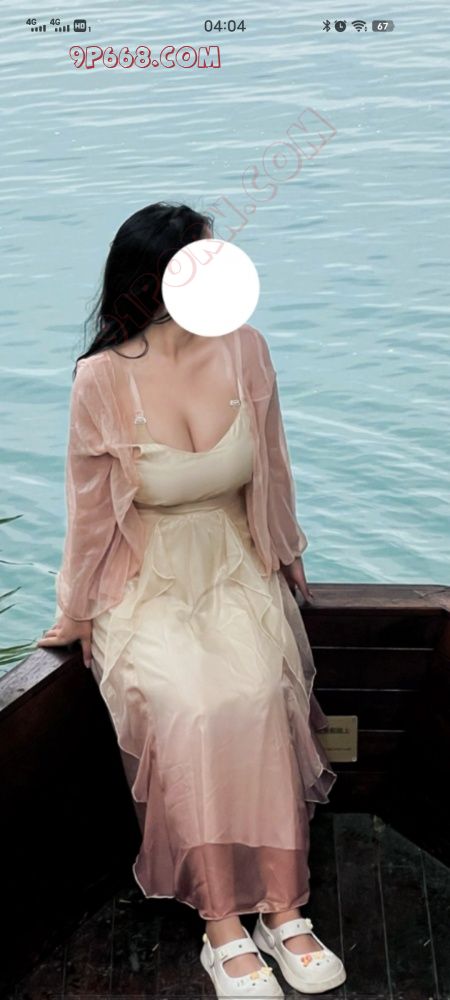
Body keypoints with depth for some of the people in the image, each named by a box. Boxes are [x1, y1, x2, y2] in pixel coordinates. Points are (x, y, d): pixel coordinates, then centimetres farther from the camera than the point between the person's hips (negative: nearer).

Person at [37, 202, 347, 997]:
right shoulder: (102, 379, -14)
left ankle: (282, 911, -16)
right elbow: (91, 508, -5)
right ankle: (223, 928, -16)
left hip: (236, 574, 3)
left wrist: (286, 560, 17)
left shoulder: (244, 350, -5)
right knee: (190, 708, -29)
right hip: (147, 588, -2)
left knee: (260, 696, -26)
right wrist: (78, 616, 4)